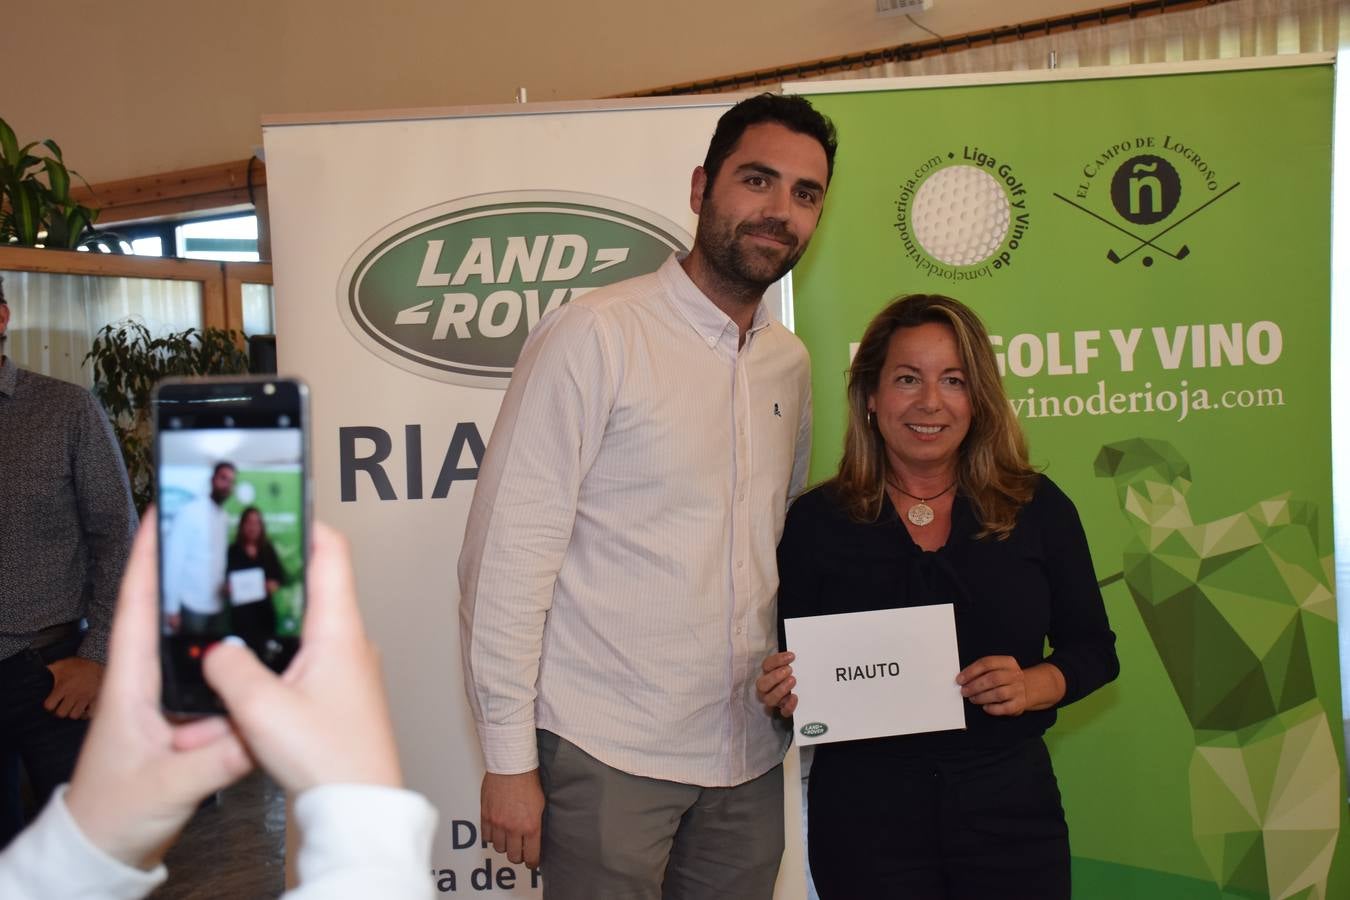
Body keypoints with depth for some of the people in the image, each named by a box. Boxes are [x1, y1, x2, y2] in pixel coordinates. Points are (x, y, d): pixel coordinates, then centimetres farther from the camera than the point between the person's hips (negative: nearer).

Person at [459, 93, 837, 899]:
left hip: (748, 757, 6)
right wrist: (509, 759, -13)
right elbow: (507, 555, -13)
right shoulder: (595, 335, -11)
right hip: (607, 756, -5)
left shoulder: (791, 362, 8)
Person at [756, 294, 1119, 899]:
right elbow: (791, 677, 3)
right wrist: (784, 693, -18)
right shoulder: (817, 521, -3)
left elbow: (1093, 648, 6)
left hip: (1009, 801, 1)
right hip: (863, 809, -1)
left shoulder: (1038, 509, 0)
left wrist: (1036, 685, -13)